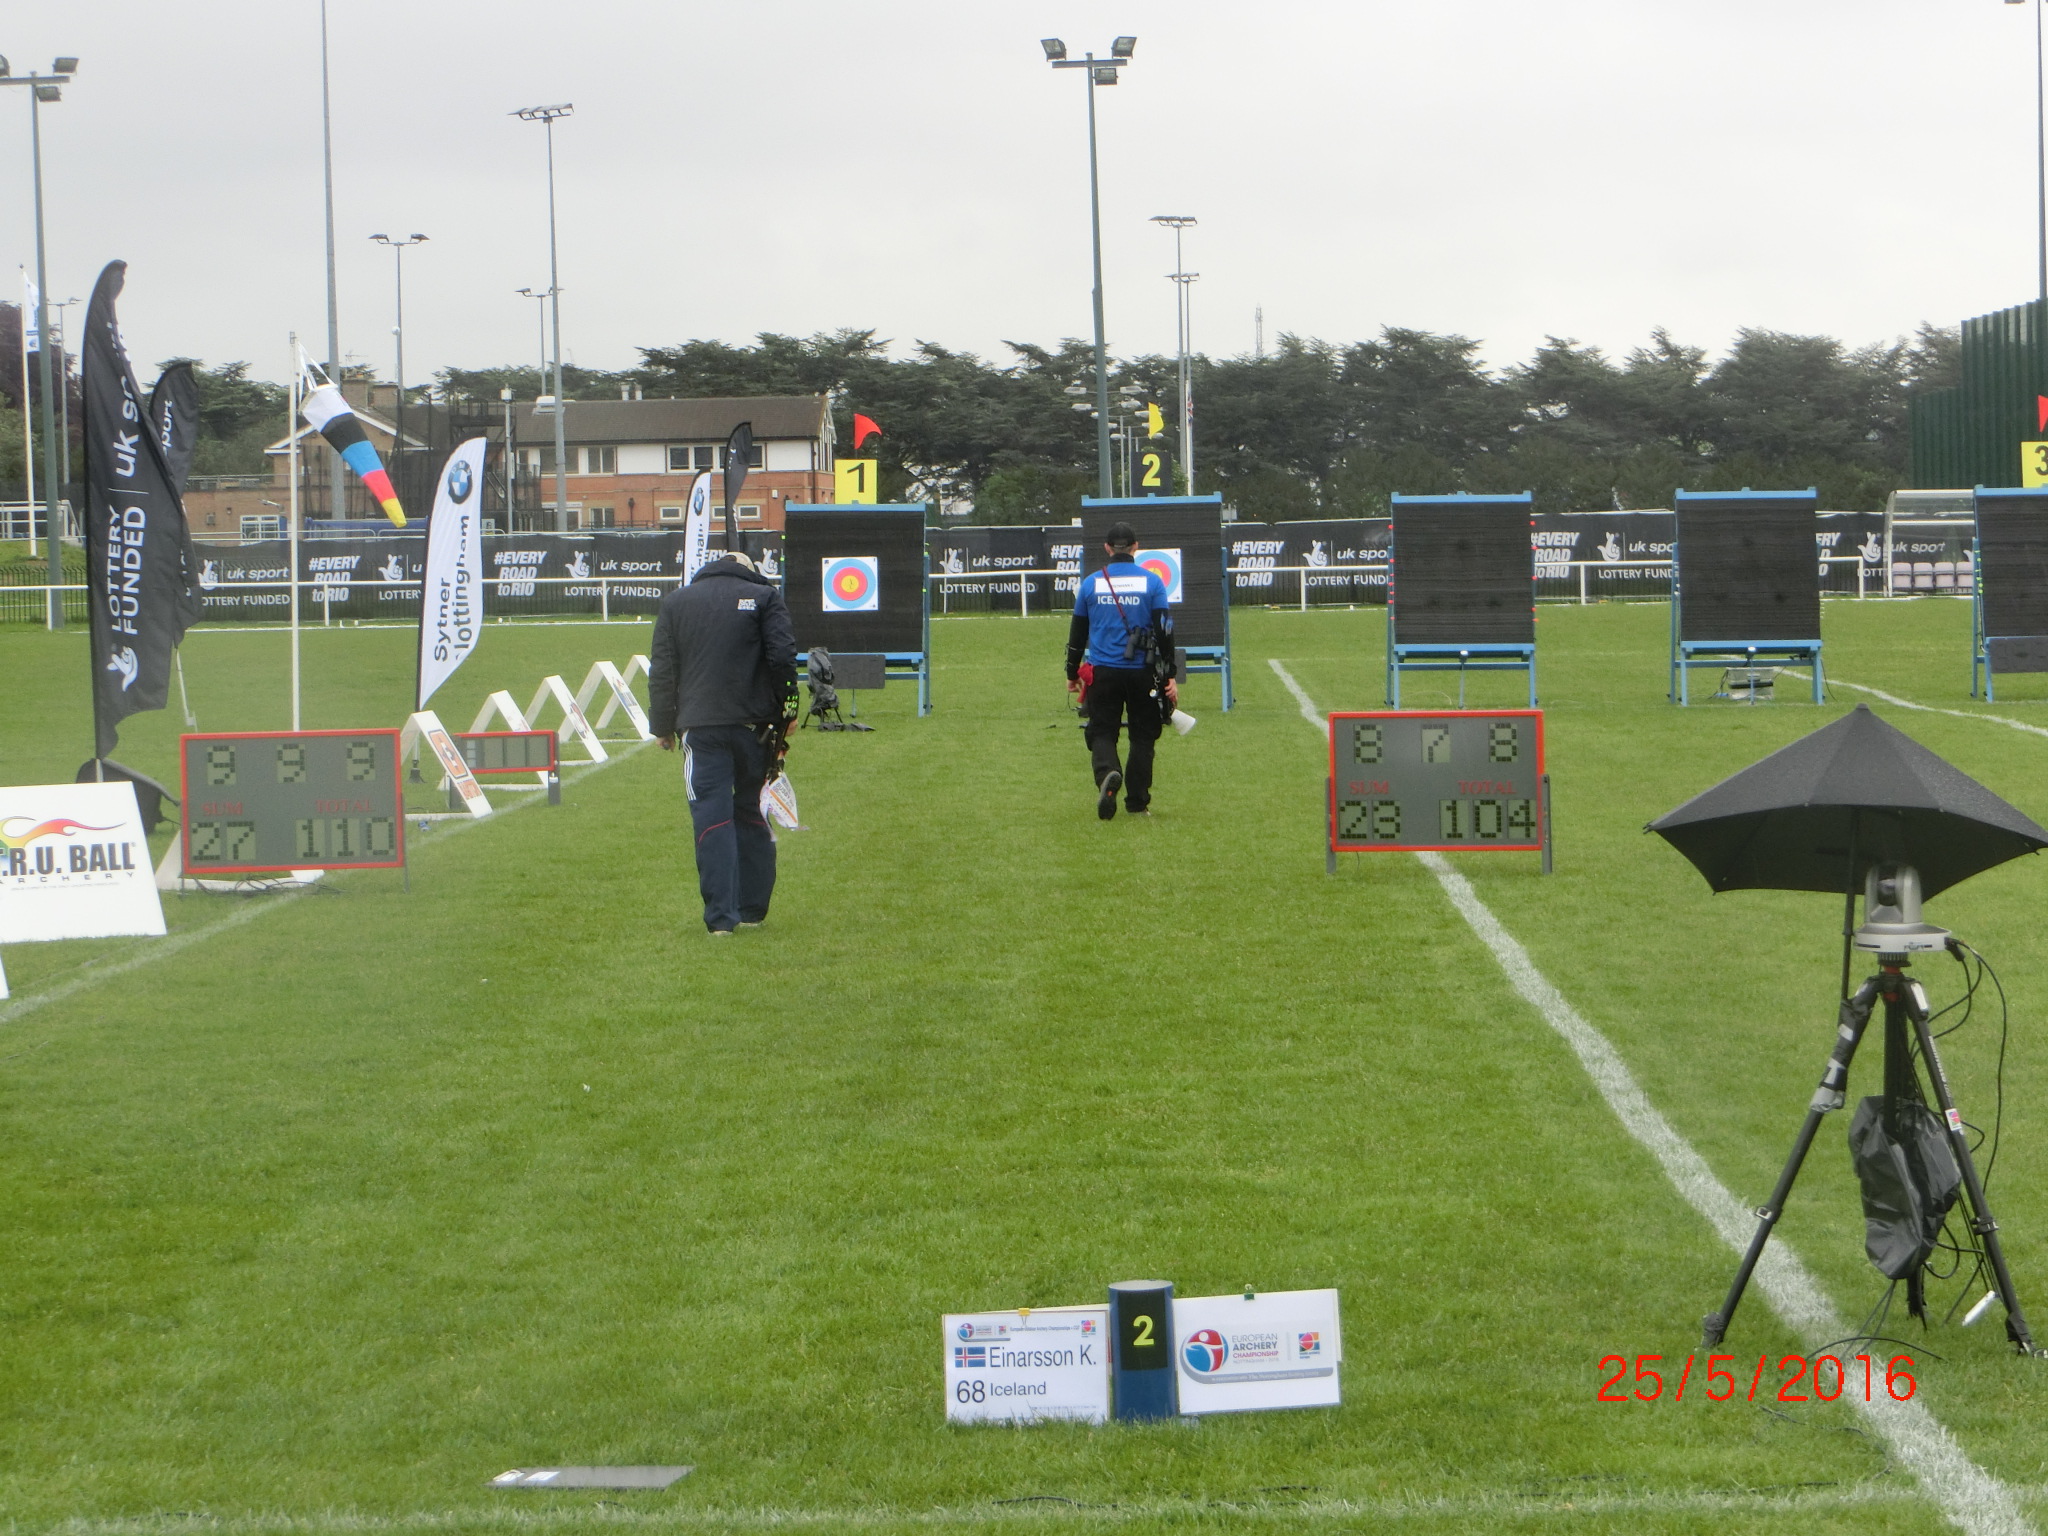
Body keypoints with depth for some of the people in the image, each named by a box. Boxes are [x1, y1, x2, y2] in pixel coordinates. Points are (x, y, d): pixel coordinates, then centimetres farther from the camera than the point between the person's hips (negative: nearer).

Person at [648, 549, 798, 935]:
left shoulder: (675, 602, 12)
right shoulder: (764, 597, 6)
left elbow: (661, 671, 8)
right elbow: (782, 656, -6)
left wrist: (663, 726, 13)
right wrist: (786, 709, 3)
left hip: (700, 728, 0)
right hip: (753, 725, 0)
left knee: (711, 817, -2)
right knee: (750, 812, 14)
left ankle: (721, 917, -8)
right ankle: (752, 910, 17)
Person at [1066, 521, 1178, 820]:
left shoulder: (1091, 583, 4)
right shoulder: (1151, 582, 0)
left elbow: (1077, 633, 9)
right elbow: (1165, 632, -4)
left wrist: (1072, 673, 20)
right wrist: (1169, 676, 0)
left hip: (1102, 672, 0)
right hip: (1141, 672, 0)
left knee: (1102, 732, 6)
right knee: (1142, 736, 11)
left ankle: (1107, 774, -25)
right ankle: (1137, 803, 10)